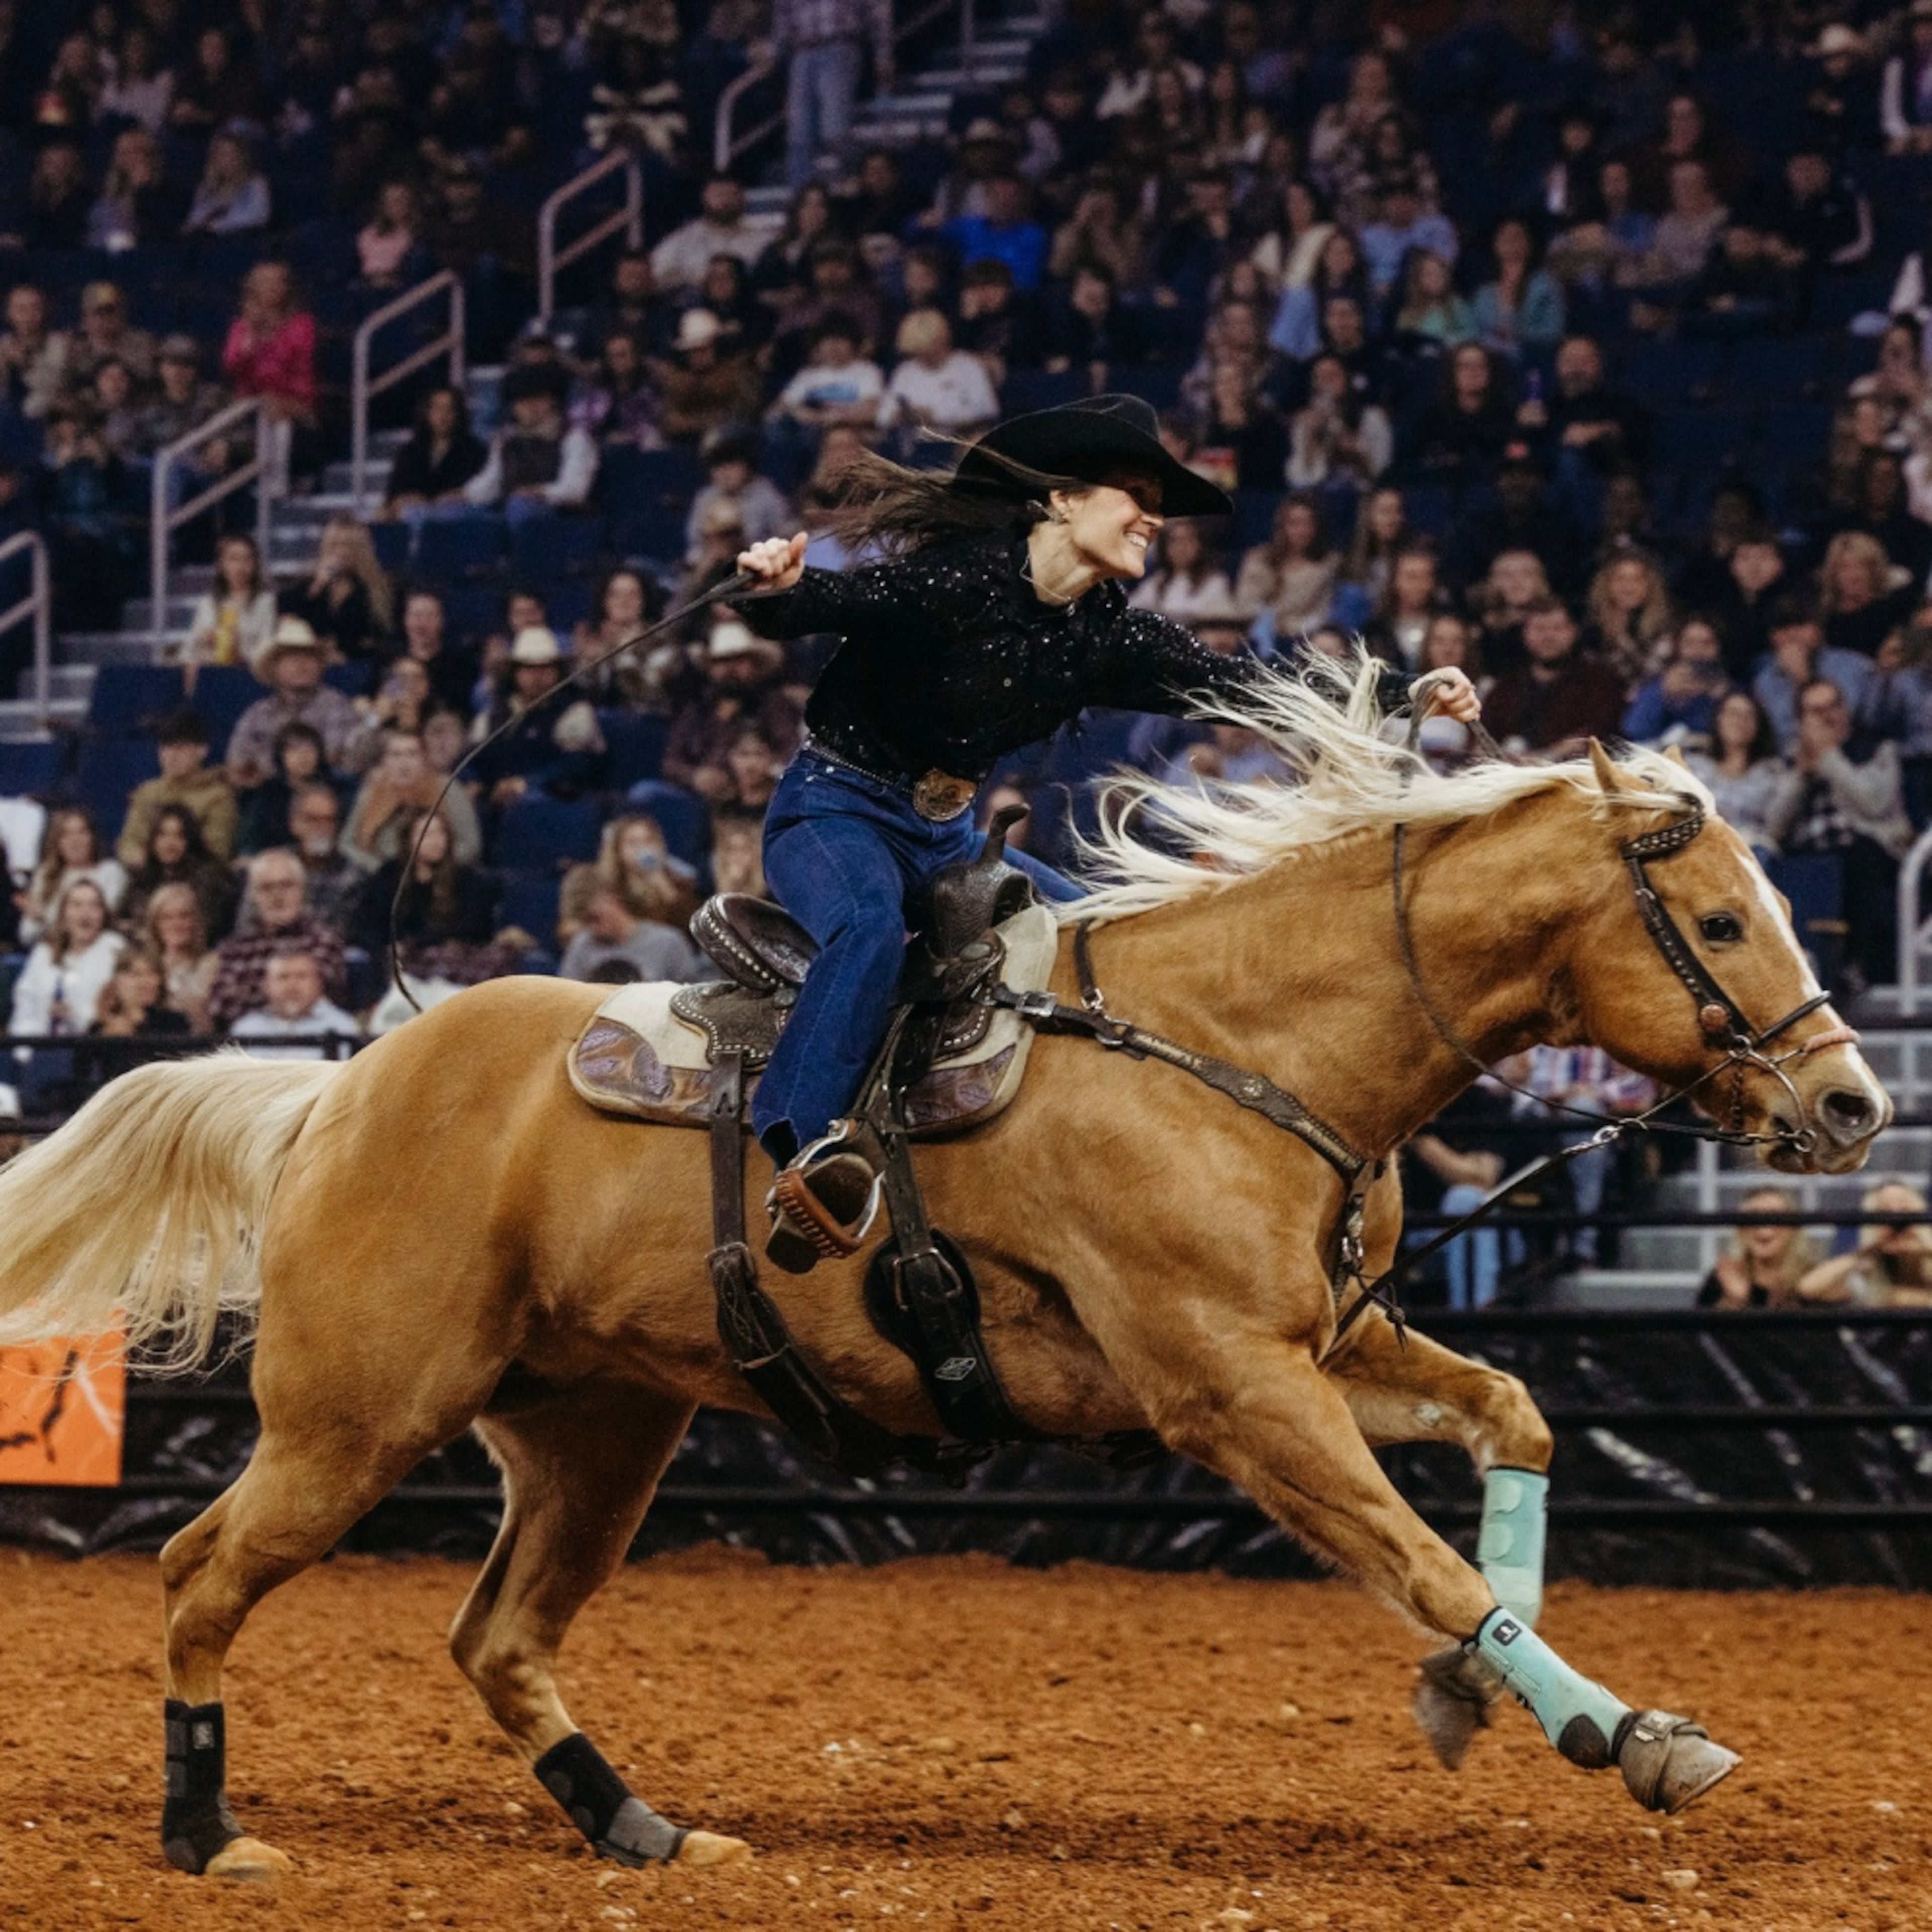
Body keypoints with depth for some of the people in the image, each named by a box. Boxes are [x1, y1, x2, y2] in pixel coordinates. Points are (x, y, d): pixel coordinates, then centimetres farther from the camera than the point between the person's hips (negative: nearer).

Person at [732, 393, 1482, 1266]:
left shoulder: (1109, 638, 1)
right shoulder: (956, 579, -19)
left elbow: (1242, 688, -3)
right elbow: (823, 604, -26)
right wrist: (775, 588, -52)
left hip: (946, 837, 8)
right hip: (837, 809, -8)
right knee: (872, 927, -38)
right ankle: (806, 1146, -48)